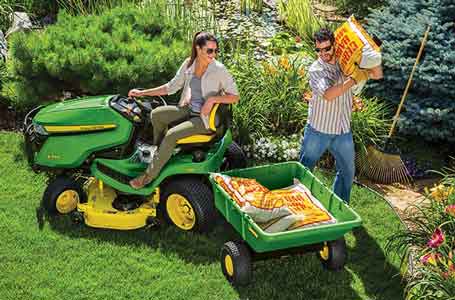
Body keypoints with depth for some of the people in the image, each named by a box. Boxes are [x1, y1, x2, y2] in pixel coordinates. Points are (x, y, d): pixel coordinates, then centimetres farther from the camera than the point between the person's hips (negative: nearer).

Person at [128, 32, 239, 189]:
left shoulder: (219, 70, -16)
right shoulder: (189, 64, -1)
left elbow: (234, 96, -11)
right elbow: (171, 87, 8)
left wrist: (212, 99, -26)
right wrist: (142, 93, 6)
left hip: (206, 118, -6)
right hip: (188, 109, 6)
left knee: (172, 134, -23)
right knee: (157, 114, -13)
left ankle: (149, 175, -11)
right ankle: (159, 151, 6)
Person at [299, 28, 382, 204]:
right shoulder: (315, 70, -14)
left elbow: (377, 75, 1)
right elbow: (328, 95, -30)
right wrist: (353, 79, -27)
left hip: (343, 131, 5)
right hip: (318, 131, -4)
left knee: (347, 172, 16)